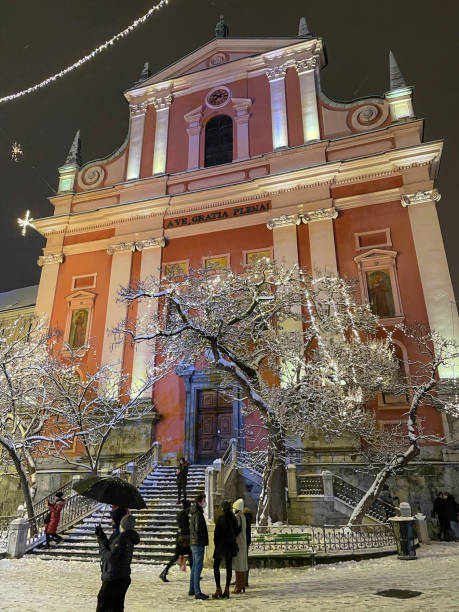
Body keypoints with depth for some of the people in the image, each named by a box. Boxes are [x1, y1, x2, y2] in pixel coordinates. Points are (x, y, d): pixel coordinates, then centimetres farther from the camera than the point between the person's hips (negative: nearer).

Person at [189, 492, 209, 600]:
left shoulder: (194, 513, 13)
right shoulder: (198, 514, -18)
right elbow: (198, 529, -24)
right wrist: (204, 538, -6)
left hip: (194, 543, 10)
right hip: (198, 543, -10)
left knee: (195, 566, 16)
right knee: (198, 567, -7)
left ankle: (192, 589, 24)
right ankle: (197, 592, -4)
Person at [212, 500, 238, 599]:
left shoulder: (221, 518, -15)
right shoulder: (233, 518, 2)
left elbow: (217, 532, -12)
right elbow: (236, 531, 9)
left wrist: (215, 543, -1)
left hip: (222, 543, -5)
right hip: (231, 544, 6)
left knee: (216, 566, 6)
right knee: (229, 567, 10)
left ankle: (218, 589, 0)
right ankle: (226, 590, 11)